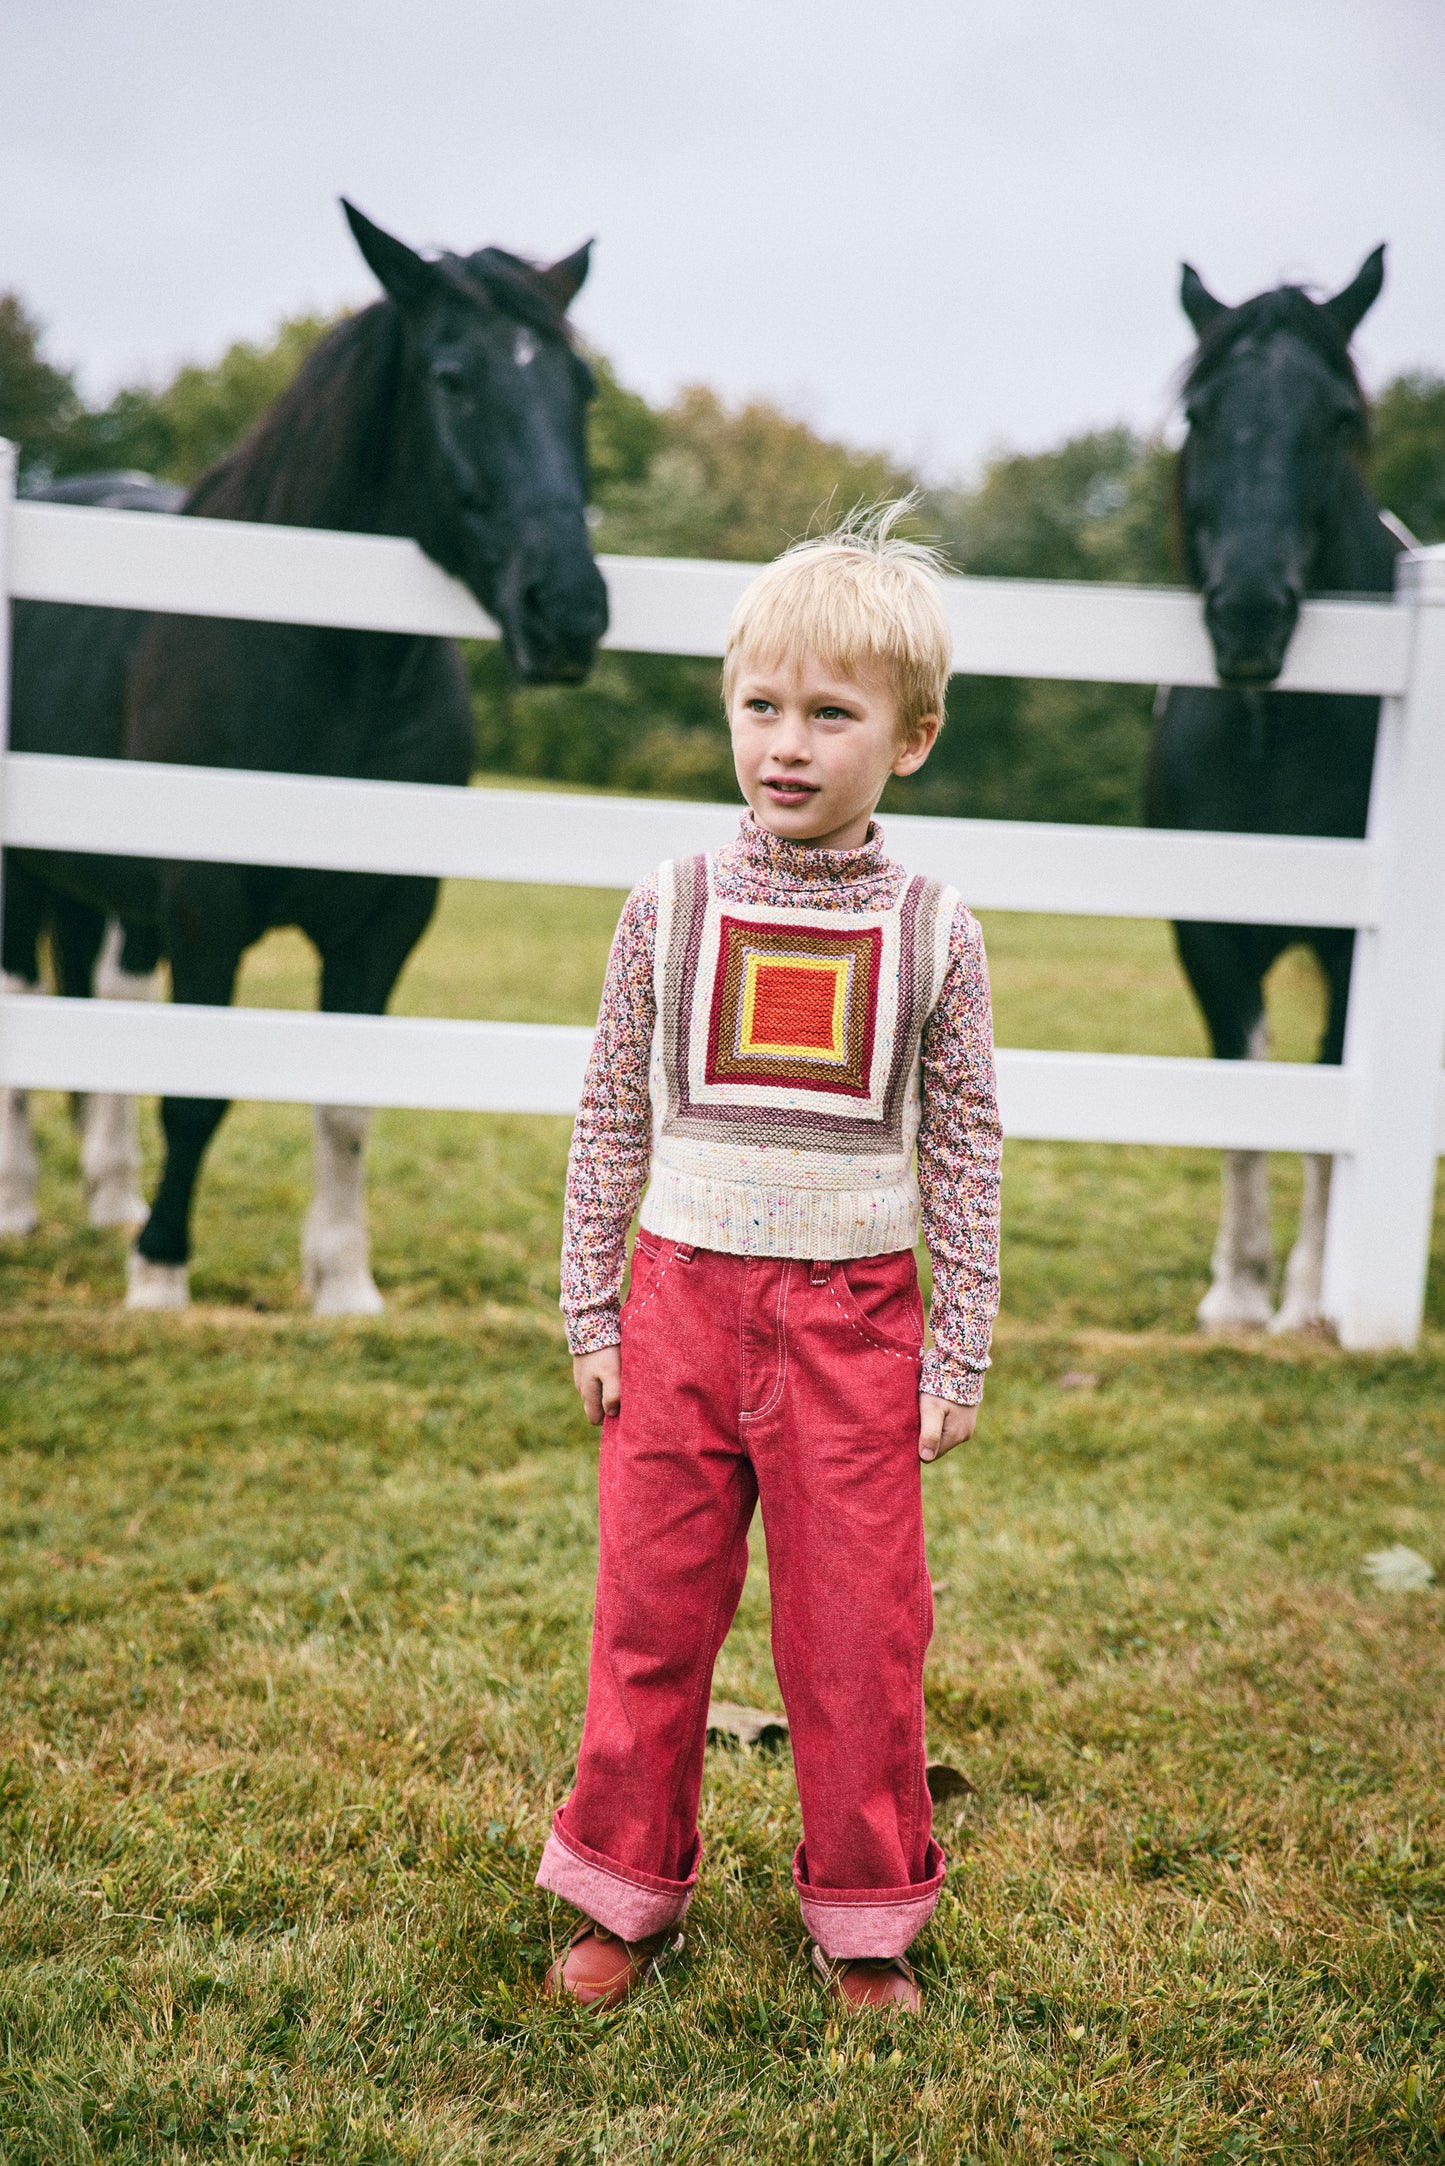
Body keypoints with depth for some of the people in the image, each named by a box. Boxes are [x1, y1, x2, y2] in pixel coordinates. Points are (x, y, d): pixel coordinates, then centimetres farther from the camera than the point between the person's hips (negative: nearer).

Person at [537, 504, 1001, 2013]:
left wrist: (958, 1361, 1)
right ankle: (627, 1892, 28)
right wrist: (591, 1318, 3)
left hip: (853, 1320, -1)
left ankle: (865, 1916, 25)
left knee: (858, 1633, 6)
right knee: (651, 1613, 9)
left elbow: (965, 1155, 2)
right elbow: (609, 1126, 4)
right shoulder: (671, 912, -2)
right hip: (684, 1302, 1)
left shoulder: (930, 935, -3)